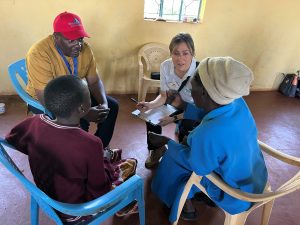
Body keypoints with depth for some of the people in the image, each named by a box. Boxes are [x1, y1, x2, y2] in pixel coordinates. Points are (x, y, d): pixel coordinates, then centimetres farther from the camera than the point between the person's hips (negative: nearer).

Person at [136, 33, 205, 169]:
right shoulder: (165, 66, -19)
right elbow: (163, 96, -7)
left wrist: (174, 118, -29)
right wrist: (150, 105, -27)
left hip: (196, 111, -3)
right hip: (176, 103, 4)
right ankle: (156, 149, 10)